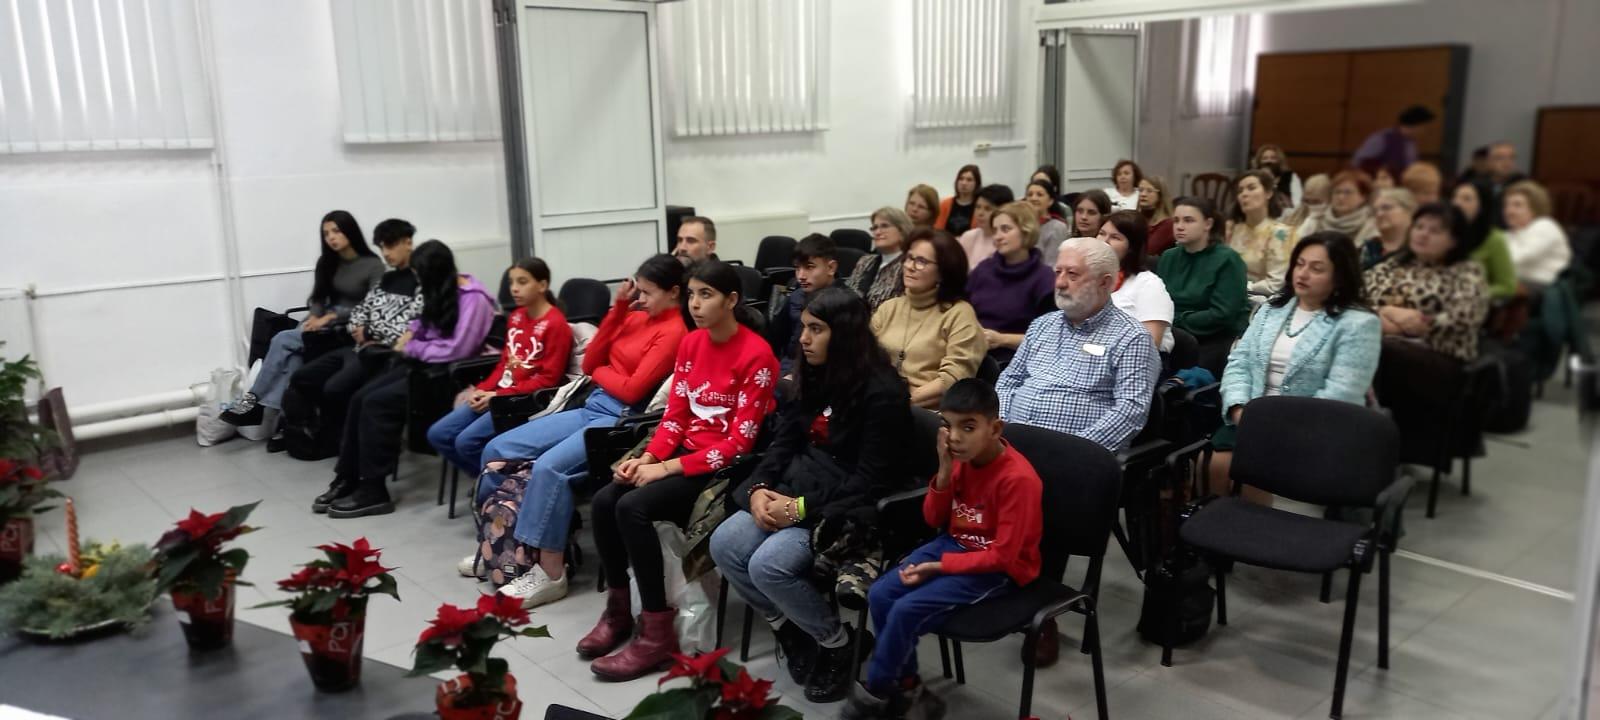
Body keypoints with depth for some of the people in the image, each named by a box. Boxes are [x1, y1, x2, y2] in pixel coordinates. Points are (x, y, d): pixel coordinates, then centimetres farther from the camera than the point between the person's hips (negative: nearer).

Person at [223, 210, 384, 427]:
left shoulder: (373, 265, -7)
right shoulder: (327, 262, 13)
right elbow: (318, 297, 11)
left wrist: (331, 317, -19)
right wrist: (314, 317, -11)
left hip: (351, 328, -6)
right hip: (325, 322, 6)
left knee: (283, 340, -22)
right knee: (293, 355, -26)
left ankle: (254, 398, -11)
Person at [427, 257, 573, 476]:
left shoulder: (556, 324, -12)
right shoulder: (515, 317, 13)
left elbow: (548, 379, -16)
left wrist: (499, 395, -17)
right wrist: (482, 390, 0)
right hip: (498, 394, 9)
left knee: (467, 441, -23)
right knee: (437, 435, -1)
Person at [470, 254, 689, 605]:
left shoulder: (675, 332, -11)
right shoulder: (636, 317, 14)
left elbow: (631, 390, -16)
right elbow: (590, 362, 11)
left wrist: (602, 372, 5)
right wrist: (618, 307, 5)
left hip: (622, 421, -9)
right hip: (590, 408, 9)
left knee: (549, 467, -31)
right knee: (498, 448, 1)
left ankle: (551, 573, -20)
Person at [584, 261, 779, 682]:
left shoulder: (756, 354, -15)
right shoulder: (690, 344, 8)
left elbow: (739, 441, -18)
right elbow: (675, 414, 8)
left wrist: (667, 468, -20)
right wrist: (648, 457, -11)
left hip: (726, 466, -7)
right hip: (686, 452, 7)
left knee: (633, 507, -25)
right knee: (604, 500, -13)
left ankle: (658, 635, -18)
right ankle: (618, 611, 4)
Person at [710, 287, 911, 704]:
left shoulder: (882, 392, -17)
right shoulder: (814, 377, 9)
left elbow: (870, 481, -19)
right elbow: (784, 442, 9)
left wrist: (802, 509, -22)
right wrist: (760, 488, -10)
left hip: (848, 508, -8)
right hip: (796, 491, 8)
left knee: (768, 565, -27)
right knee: (724, 545, -13)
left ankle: (837, 642, -1)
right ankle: (787, 627, 10)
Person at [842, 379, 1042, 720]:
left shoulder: (1018, 478, -25)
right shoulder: (962, 458, -4)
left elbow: (1002, 555, -22)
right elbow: (934, 520, 4)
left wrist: (938, 567, -24)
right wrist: (945, 472, -14)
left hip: (999, 569, -7)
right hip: (954, 544, 7)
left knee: (907, 610, -21)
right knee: (880, 594, -9)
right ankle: (906, 685, 7)